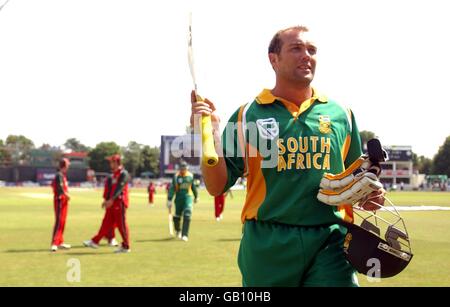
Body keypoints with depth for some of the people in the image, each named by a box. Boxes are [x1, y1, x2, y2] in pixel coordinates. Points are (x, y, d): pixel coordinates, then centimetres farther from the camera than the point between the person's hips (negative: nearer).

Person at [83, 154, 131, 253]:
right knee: (106, 223, 9)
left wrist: (111, 199, -29)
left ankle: (126, 247, 4)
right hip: (112, 203, 9)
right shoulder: (114, 174, 18)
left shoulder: (123, 174, -12)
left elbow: (119, 188, -22)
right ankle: (95, 241, 9)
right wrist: (106, 200, 17)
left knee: (121, 224, -3)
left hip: (120, 203, -9)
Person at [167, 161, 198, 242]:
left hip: (188, 197, 0)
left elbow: (193, 186, 15)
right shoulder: (176, 176, -7)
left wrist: (196, 196, 25)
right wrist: (169, 201, -17)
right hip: (178, 198, 0)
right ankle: (178, 230, 39)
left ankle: (184, 235, -16)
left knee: (187, 215, -14)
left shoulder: (190, 175, 0)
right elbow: (172, 189, -11)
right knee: (177, 216, 9)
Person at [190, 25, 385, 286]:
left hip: (330, 242, 1)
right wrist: (210, 134, -13)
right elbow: (218, 187, 1)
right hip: (267, 244, -1)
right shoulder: (247, 115, 5)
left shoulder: (341, 115, 11)